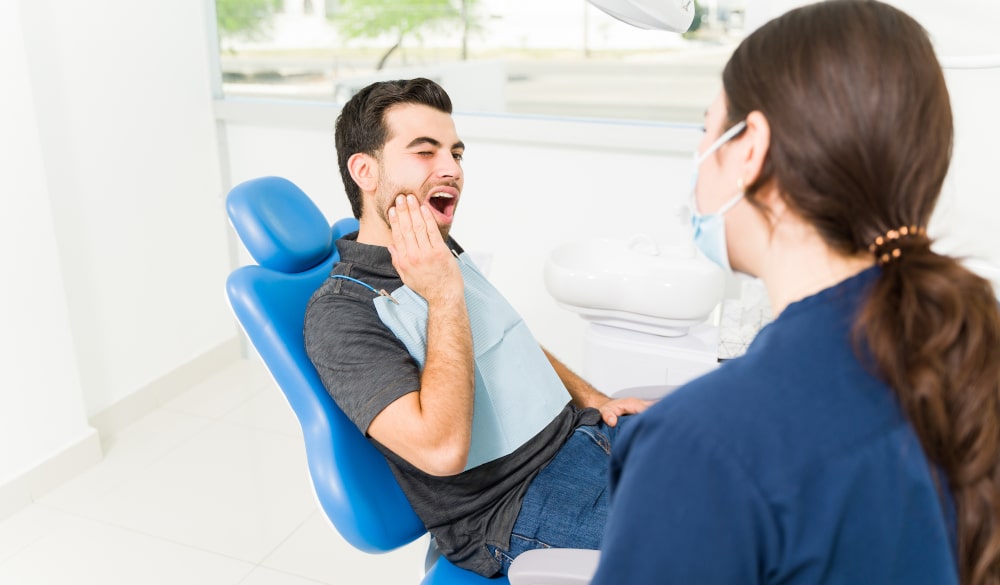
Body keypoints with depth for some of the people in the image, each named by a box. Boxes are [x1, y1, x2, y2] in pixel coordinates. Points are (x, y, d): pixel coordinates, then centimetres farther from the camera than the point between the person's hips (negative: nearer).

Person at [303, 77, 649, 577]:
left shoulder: (443, 256, 9)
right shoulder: (340, 314, -18)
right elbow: (441, 450, -28)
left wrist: (597, 400, 9)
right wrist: (445, 297, -22)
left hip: (583, 430, 8)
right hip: (517, 508, -8)